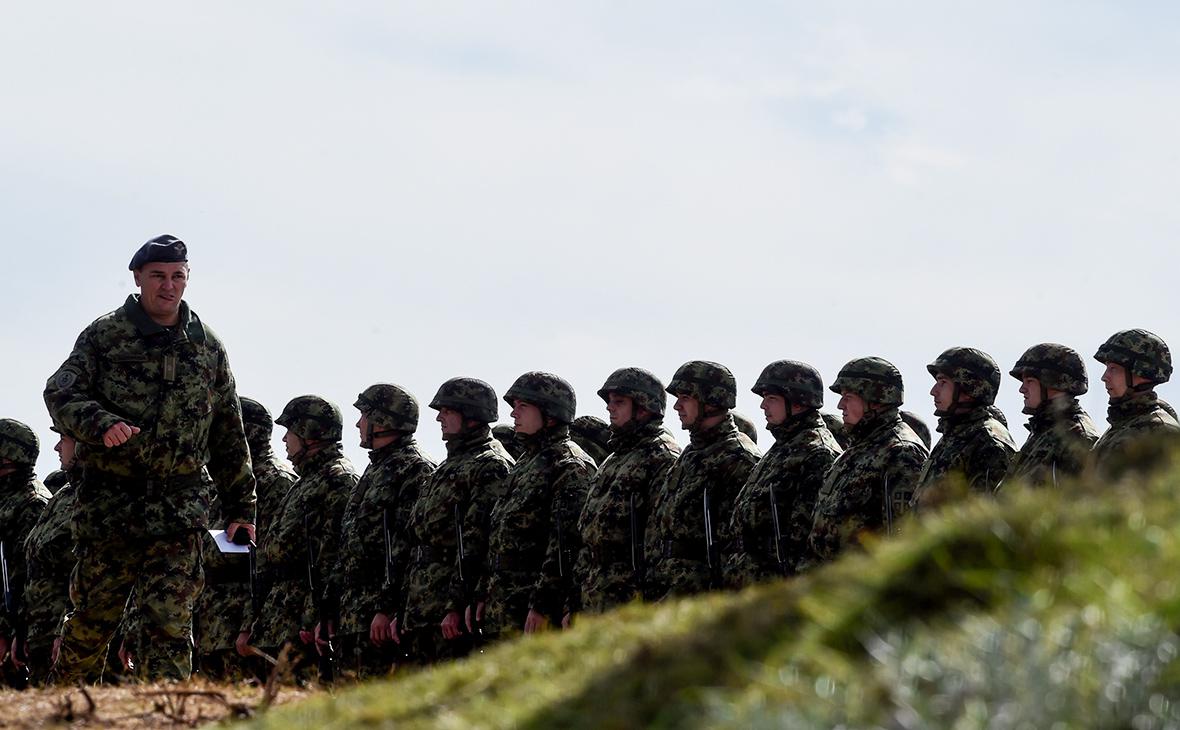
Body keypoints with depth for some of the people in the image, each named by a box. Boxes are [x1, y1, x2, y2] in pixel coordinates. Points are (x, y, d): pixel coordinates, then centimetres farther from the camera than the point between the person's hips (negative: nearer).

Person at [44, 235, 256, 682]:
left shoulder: (208, 347, 12)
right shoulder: (105, 335, 4)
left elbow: (229, 436, 16)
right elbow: (60, 392, -7)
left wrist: (240, 508, 14)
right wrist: (100, 423, -27)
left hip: (180, 510, 1)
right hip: (109, 505, -1)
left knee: (171, 624, -6)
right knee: (92, 616, 7)